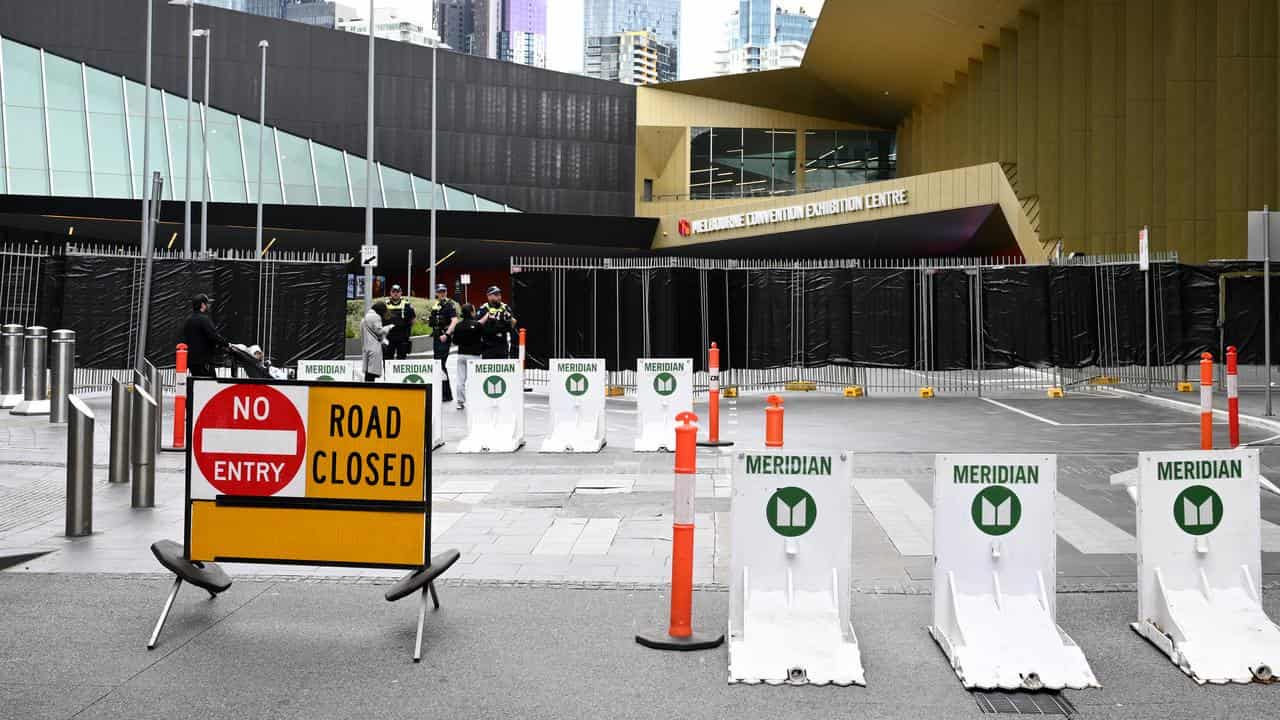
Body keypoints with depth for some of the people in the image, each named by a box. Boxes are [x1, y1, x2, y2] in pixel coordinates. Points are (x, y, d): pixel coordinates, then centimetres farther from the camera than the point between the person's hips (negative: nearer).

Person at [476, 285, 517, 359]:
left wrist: (510, 317, -5)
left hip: (503, 344, 4)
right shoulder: (484, 309, -2)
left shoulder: (505, 308, 10)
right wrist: (487, 317, -16)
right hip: (488, 344, -4)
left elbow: (513, 324, 15)